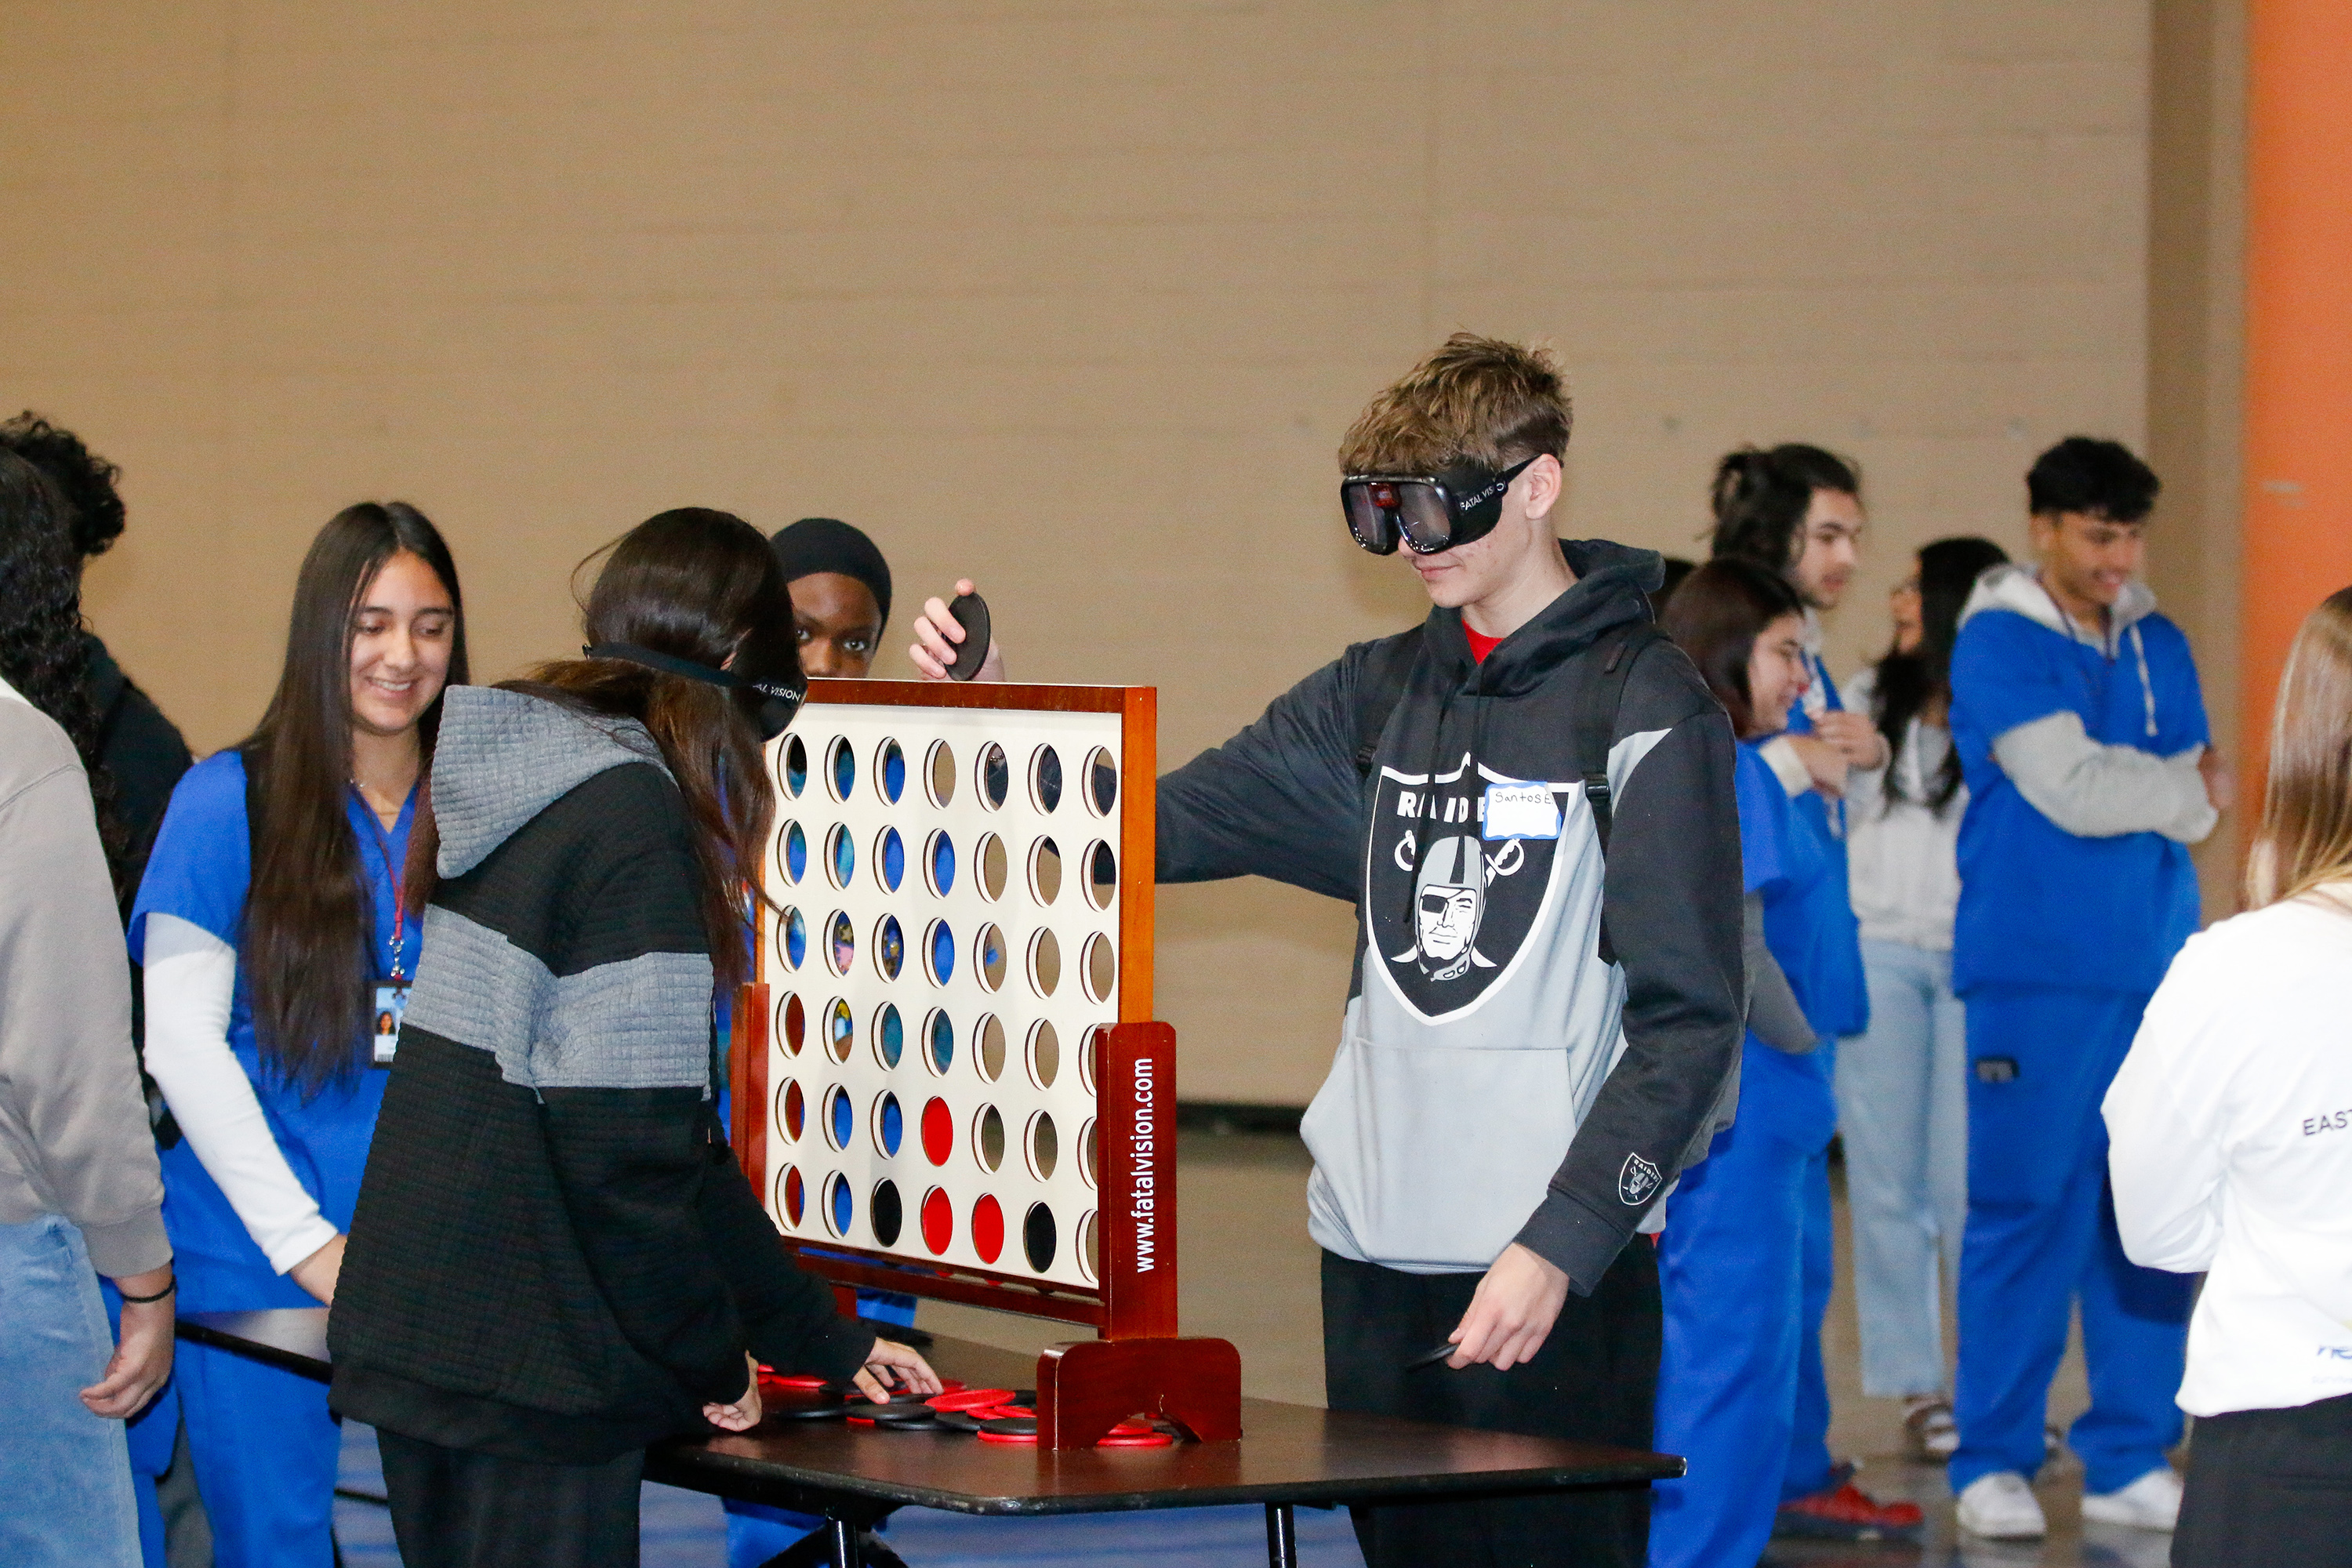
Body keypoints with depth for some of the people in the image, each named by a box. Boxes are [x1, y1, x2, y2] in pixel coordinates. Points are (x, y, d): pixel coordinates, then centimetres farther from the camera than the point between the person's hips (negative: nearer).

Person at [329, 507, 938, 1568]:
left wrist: (824, 1338, 21)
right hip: (524, 1379, -9)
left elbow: (669, 1128, 18)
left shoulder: (520, 787, 13)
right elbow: (625, 1141, -20)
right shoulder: (634, 814, -14)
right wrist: (711, 1359, -5)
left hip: (411, 1337, 9)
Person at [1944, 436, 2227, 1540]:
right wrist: (2189, 785, 0)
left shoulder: (2159, 645, 14)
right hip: (2037, 978, -5)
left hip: (2154, 969, 5)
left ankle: (2130, 1461, 12)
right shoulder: (2000, 642, -4)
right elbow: (2070, 787, -13)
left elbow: (2200, 808, 12)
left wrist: (2130, 792, -6)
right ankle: (1994, 1460, 3)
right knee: (2027, 1211, -5)